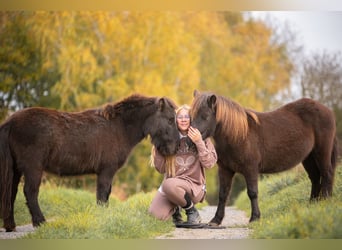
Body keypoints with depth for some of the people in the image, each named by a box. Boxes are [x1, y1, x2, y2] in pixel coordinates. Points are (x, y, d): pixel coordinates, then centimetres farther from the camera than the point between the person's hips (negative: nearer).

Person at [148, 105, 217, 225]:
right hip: (171, 181, 3)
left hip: (194, 186, -3)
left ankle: (191, 210, -8)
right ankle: (175, 209, 15)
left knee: (169, 184, -36)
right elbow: (161, 169, 1)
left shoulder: (201, 138, 1)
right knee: (156, 213, -22)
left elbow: (209, 164, -10)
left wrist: (199, 143, -18)